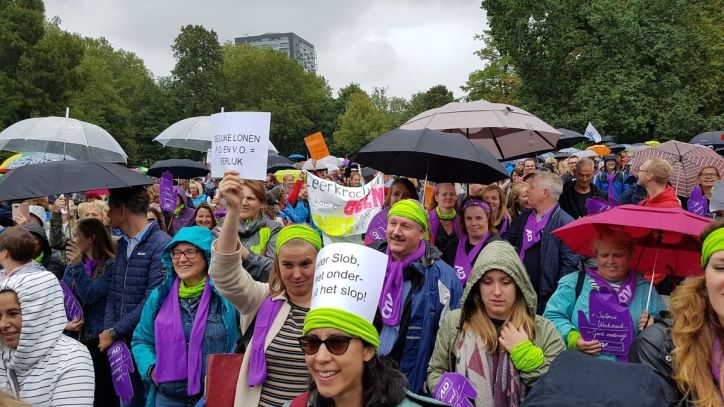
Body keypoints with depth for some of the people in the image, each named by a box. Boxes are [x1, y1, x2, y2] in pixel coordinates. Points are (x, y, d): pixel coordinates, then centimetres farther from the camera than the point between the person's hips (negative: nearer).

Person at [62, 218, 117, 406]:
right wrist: (65, 321, -10)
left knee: (103, 392, 2)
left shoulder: (110, 264, -11)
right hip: (79, 335, 6)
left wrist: (78, 266, -19)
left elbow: (90, 296, -18)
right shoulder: (73, 264, 9)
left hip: (101, 336, -6)